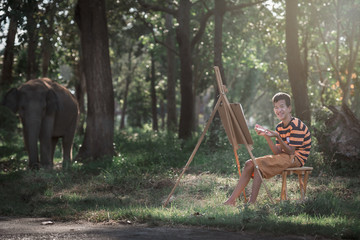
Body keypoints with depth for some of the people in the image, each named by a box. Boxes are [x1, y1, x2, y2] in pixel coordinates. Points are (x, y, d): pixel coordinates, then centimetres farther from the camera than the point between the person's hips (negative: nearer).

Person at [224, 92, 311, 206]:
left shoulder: (297, 125, -13)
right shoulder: (279, 127, 11)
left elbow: (291, 152, -19)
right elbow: (277, 152, 2)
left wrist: (277, 137, -30)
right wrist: (267, 136, -8)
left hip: (296, 159, -8)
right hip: (283, 157, 8)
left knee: (258, 163, -26)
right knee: (249, 164, -8)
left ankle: (252, 203, -29)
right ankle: (232, 200, -15)